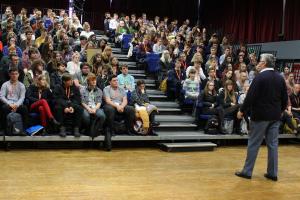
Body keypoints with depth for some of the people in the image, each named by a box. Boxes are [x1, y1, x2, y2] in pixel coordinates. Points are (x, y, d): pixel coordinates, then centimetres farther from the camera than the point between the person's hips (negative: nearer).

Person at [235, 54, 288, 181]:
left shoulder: (260, 77, -13)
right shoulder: (280, 78, 6)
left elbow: (250, 97, -16)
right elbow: (285, 98, 10)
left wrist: (242, 111, -5)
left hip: (260, 115, -6)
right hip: (275, 116, 6)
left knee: (254, 144, 2)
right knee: (273, 144, 10)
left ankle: (247, 171, 7)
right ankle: (272, 173, 14)